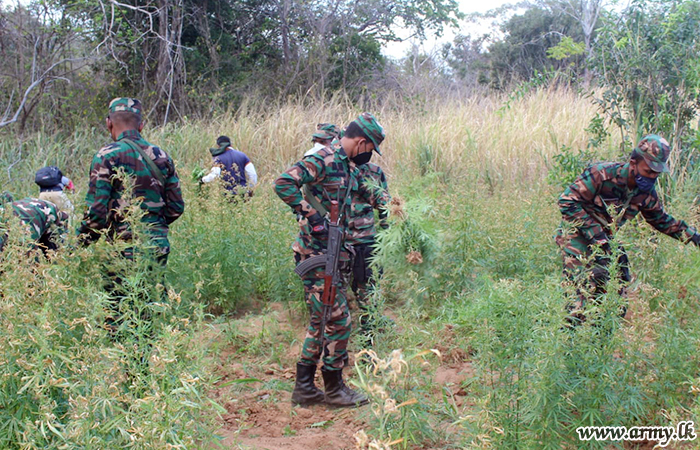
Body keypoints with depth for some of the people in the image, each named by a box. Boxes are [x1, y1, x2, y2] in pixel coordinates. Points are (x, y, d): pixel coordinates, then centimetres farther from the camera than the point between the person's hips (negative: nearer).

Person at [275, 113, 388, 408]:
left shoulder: (349, 166, 14)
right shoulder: (322, 160, -15)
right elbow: (283, 184, -26)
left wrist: (344, 257, 21)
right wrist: (311, 215, -25)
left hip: (333, 253, 10)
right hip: (316, 254, -10)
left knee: (321, 321, 14)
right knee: (338, 320, -3)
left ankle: (304, 388, 21)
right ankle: (334, 388, 11)